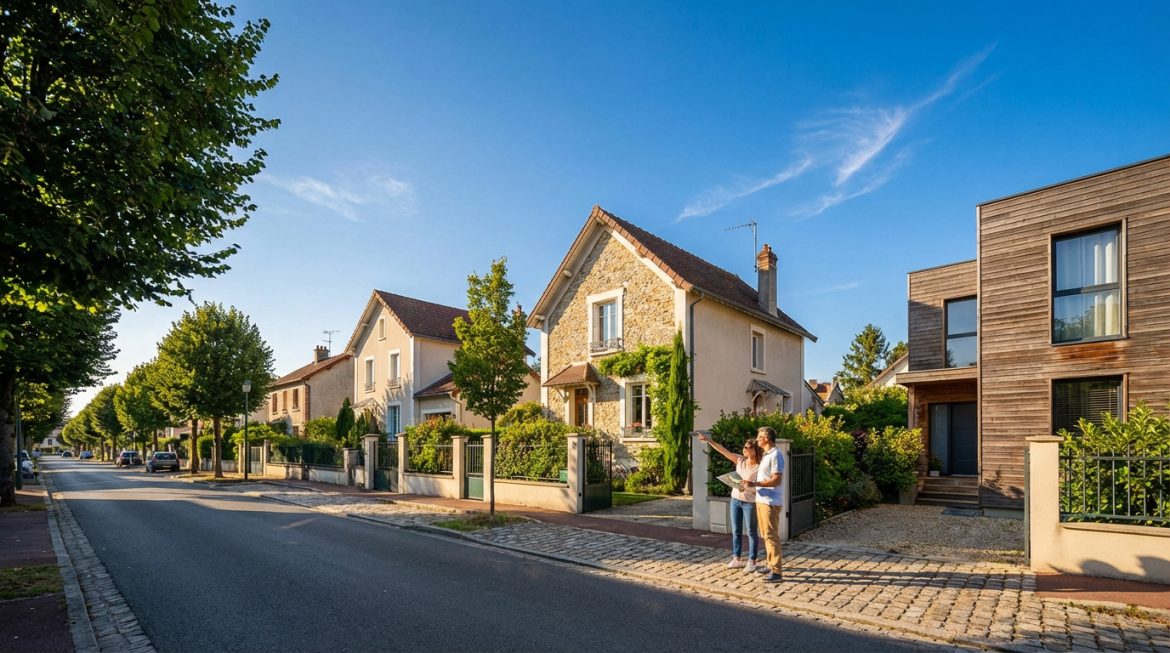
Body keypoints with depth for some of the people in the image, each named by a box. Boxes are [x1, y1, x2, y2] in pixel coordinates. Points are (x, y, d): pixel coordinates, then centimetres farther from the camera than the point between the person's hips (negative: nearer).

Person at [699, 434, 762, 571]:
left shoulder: (759, 467, -16)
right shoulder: (740, 460, -2)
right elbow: (723, 450, -5)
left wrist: (746, 488, -29)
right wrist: (708, 440, -11)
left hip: (750, 502, -6)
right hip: (735, 499, 6)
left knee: (752, 532, 5)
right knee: (736, 530, 12)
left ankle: (752, 561, 15)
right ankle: (737, 558, 23)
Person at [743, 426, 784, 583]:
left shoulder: (775, 455, -15)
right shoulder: (766, 455, 15)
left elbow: (776, 480, -21)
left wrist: (755, 484, -23)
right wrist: (753, 485, 9)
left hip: (770, 502, -10)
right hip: (761, 500, 10)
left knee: (771, 536, -6)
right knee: (766, 535, 15)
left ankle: (777, 571, -1)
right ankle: (771, 566, 24)